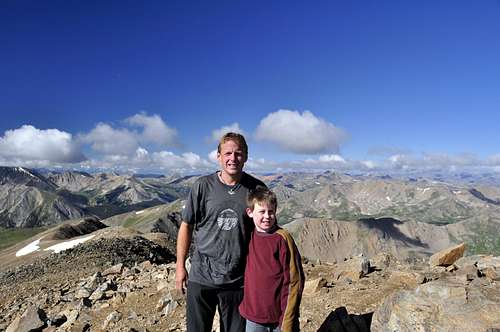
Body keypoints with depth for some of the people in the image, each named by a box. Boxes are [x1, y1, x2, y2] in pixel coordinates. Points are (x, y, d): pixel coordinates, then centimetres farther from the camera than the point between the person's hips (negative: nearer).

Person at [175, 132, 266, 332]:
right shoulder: (203, 186, -9)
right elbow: (186, 226, 0)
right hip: (201, 277, 0)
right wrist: (180, 266, 3)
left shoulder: (256, 188, -7)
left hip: (238, 280, 0)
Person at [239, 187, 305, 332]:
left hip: (279, 317, -4)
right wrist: (245, 306, 11)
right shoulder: (249, 237, -1)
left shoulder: (282, 238, -15)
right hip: (253, 317, 4)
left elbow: (294, 281, -13)